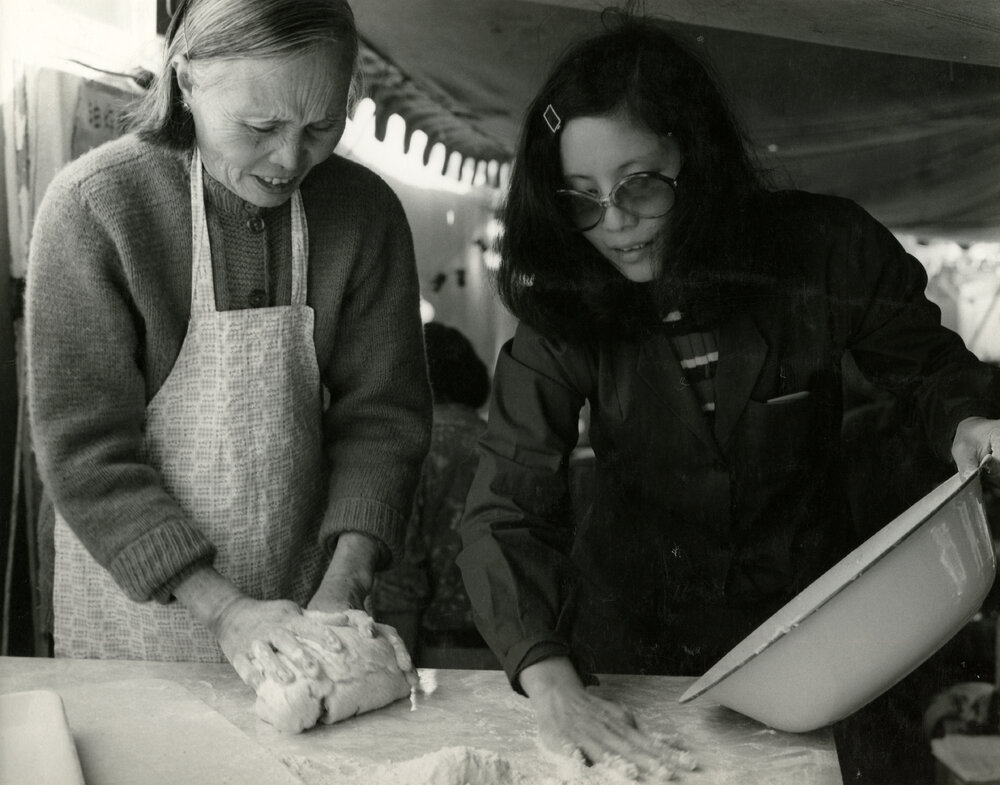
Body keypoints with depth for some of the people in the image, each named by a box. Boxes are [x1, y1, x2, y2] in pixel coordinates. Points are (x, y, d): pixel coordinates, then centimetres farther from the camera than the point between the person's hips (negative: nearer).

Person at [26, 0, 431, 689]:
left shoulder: (365, 212, -8)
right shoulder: (92, 208, -18)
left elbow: (383, 414, -6)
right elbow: (84, 446, -17)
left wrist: (344, 587, -17)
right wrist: (221, 607, -22)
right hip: (135, 614, -2)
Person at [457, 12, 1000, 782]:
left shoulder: (826, 251, -17)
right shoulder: (564, 307, -17)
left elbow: (930, 364, 2)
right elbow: (504, 511, -23)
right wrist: (551, 682, -38)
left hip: (800, 638, 0)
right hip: (629, 645, 1)